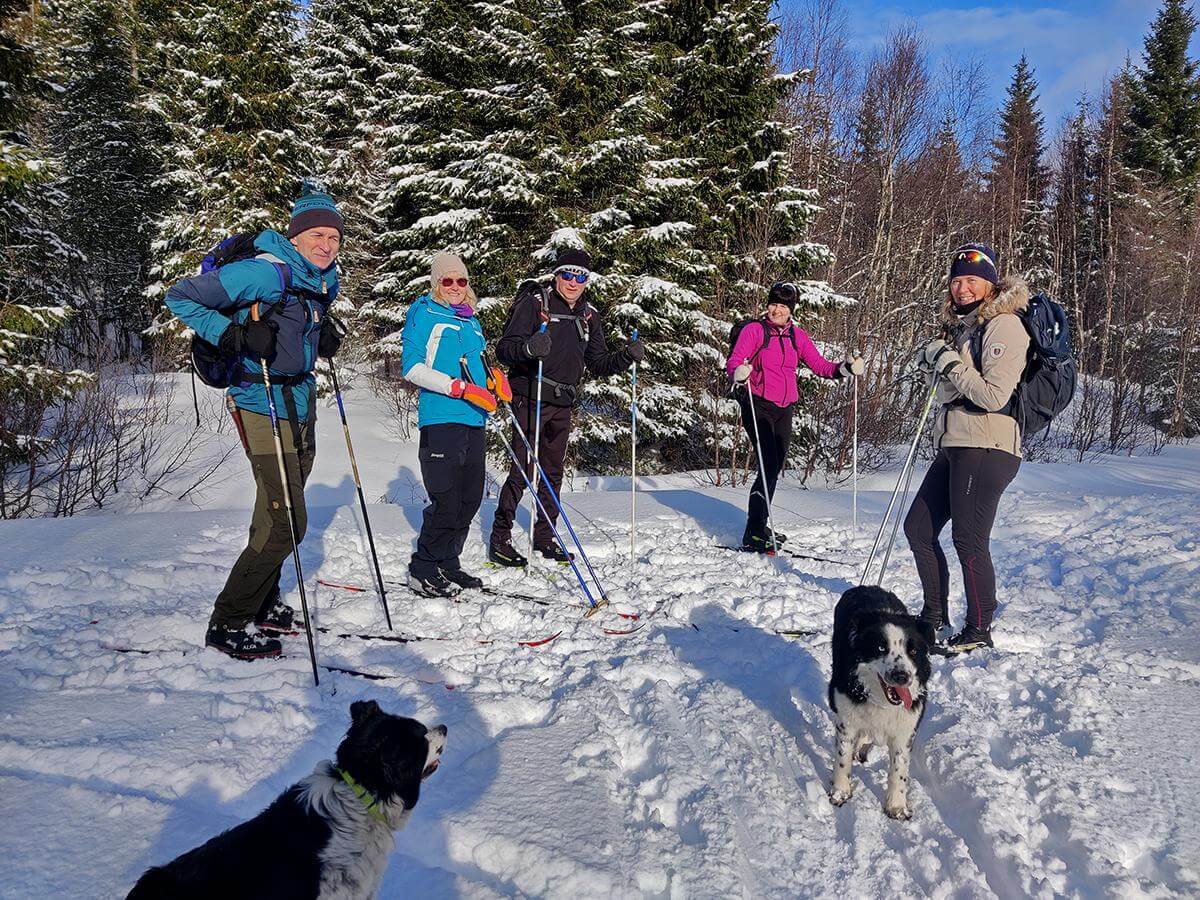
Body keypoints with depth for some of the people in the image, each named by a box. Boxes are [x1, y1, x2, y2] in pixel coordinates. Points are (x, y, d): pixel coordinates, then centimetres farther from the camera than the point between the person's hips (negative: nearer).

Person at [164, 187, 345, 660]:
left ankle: (262, 603, 37)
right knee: (286, 522, -11)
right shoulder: (262, 271, -18)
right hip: (264, 405, -9)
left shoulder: (324, 279, 7)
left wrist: (326, 336, 7)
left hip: (301, 404, 9)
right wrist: (232, 335, -26)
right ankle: (229, 624, 3)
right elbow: (181, 297, -15)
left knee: (276, 513, 20)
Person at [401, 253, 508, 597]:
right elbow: (411, 368, -9)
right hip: (441, 419, -7)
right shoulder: (425, 314, 0)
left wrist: (493, 377, 6)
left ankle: (448, 564, 23)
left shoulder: (471, 321, 21)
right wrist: (460, 388, -16)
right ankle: (422, 571, 6)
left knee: (470, 499, 9)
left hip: (474, 420, 7)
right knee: (446, 501, -9)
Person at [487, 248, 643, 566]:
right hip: (530, 400, -6)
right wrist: (528, 349, -34)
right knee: (522, 470, -7)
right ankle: (499, 538, 2)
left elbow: (598, 364, 14)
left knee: (553, 472, 12)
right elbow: (504, 349, -13)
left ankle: (544, 535, 24)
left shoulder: (589, 316, 11)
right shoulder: (534, 303, -7)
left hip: (563, 405, 6)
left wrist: (627, 357, -3)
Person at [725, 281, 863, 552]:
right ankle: (754, 534, -12)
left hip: (784, 408, 6)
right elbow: (734, 361, -15)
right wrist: (738, 373, -38)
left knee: (776, 468, 12)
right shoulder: (754, 330, -5)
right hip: (758, 405, -6)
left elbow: (819, 365, 7)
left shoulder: (797, 336, 10)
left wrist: (844, 369, -10)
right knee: (768, 467, -15)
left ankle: (759, 526, 28)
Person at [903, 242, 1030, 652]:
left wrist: (950, 363, -13)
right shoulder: (964, 325, 19)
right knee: (918, 528, 13)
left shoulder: (1003, 325, -11)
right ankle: (935, 614, 26)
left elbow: (994, 395, -20)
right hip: (954, 447, 10)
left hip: (985, 448, -10)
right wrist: (935, 361, 11)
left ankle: (979, 630, 9)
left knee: (968, 540, -5)